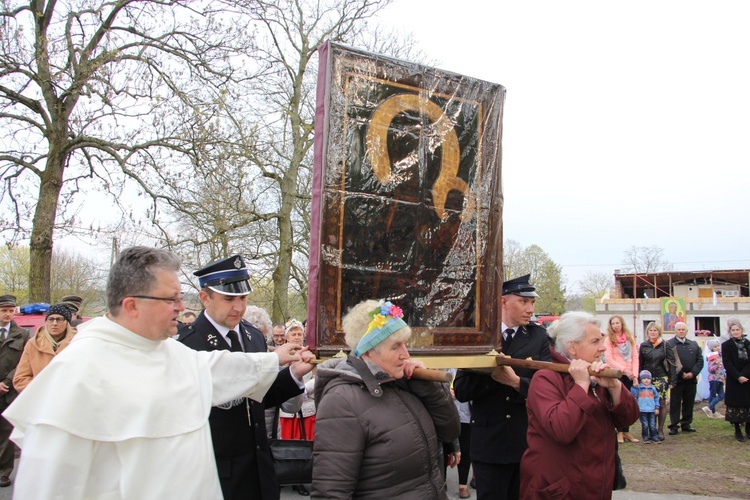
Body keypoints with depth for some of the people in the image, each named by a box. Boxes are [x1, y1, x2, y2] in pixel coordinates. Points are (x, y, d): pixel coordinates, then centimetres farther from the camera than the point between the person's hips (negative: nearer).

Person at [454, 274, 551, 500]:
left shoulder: (539, 338, 1)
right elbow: (461, 391, -5)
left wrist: (517, 382, -26)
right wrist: (490, 372, -21)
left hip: (529, 442, 2)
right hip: (490, 443, -1)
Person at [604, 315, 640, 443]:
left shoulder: (630, 338, 9)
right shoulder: (609, 339, -2)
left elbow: (635, 357, 6)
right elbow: (609, 359, -8)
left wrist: (635, 374, -4)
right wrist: (624, 370, -17)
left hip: (629, 375, 3)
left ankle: (625, 431, 14)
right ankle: (621, 431, 8)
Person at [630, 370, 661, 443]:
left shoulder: (653, 388, 9)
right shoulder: (638, 387, 3)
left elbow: (656, 398, 14)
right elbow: (633, 395, -6)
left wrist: (657, 407, 8)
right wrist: (634, 387, -17)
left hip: (652, 410, 2)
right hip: (642, 410, -2)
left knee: (653, 425, 4)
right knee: (645, 425, 1)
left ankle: (654, 437, 13)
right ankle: (645, 438, 9)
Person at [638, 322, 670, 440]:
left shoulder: (665, 345, 2)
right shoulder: (643, 346, 6)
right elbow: (640, 363, 8)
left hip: (662, 378, -1)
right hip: (647, 379, 1)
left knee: (662, 404, -1)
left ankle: (660, 430, 10)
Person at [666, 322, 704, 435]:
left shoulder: (694, 344, 14)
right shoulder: (669, 344, 0)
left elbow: (700, 360, 8)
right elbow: (672, 362, -8)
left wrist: (693, 373, -6)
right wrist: (682, 374, -13)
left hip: (691, 379, 4)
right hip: (676, 379, -4)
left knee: (689, 402, 10)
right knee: (675, 403, 0)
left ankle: (686, 424, 22)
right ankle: (674, 426, 4)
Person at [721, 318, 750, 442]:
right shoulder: (726, 345, -1)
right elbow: (727, 364, -7)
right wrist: (738, 377, -16)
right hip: (733, 381, -2)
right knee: (735, 405, 1)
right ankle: (737, 431, 9)